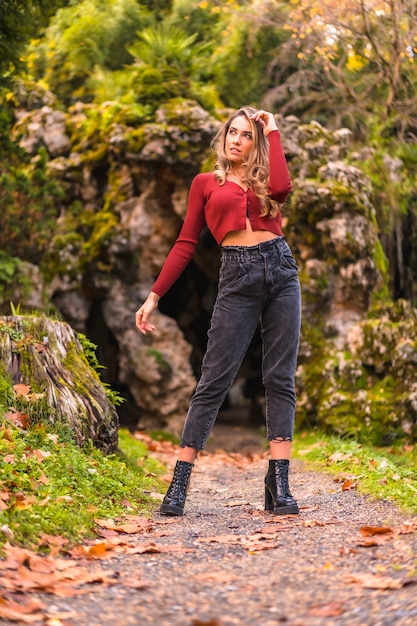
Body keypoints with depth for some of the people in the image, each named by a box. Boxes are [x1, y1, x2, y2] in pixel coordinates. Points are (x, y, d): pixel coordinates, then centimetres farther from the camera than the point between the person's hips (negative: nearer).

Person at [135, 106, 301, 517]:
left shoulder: (263, 180, 16)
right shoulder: (206, 183, 13)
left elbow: (281, 186, -10)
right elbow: (186, 244, 9)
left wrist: (272, 131, 3)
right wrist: (154, 296, 2)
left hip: (280, 269, 2)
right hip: (237, 278, -2)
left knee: (280, 380, -2)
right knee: (214, 380, -7)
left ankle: (279, 485, -2)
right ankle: (179, 484, -4)